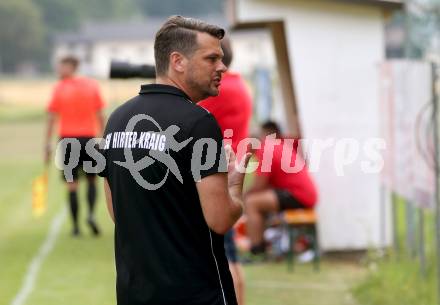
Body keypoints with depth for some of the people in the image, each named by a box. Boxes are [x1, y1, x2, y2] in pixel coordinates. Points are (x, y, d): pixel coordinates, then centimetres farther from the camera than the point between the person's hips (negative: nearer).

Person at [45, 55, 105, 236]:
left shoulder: (59, 88, -1)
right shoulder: (92, 86, 5)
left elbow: (51, 117, -3)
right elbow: (100, 115, 4)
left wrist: (47, 143, 0)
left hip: (68, 138, -1)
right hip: (89, 137, 1)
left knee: (71, 184, 3)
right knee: (91, 180, 15)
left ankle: (75, 226, 2)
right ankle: (91, 214, -8)